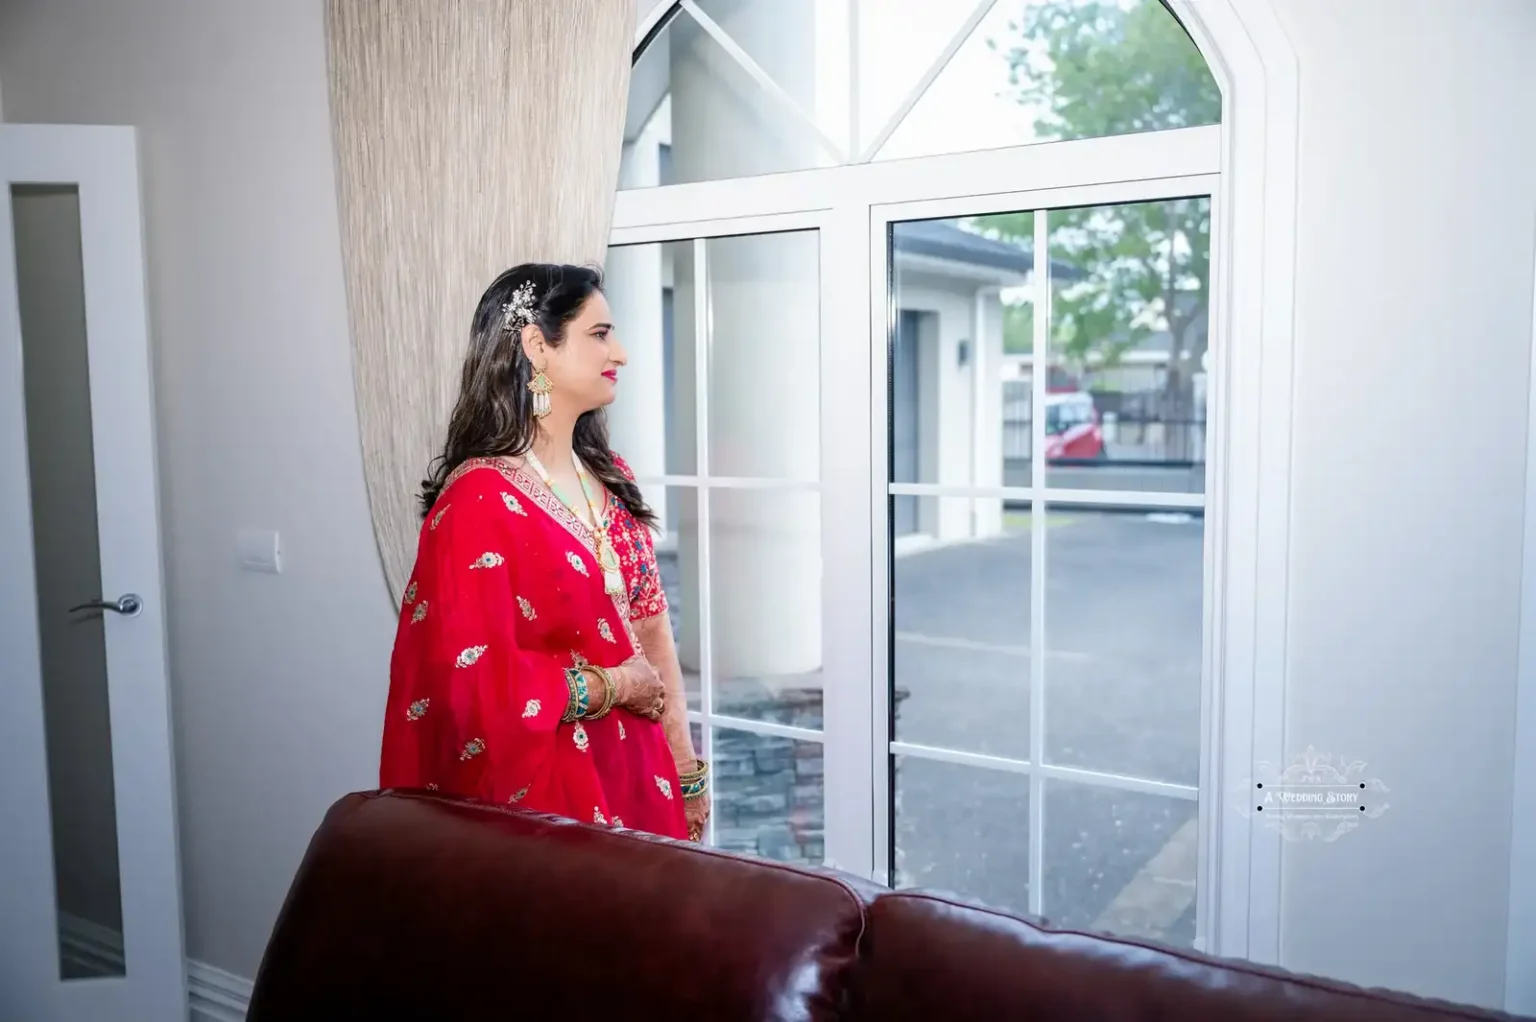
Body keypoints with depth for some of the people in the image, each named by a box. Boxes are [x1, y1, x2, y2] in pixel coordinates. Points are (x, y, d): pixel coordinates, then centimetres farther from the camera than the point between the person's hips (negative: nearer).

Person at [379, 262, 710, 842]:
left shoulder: (611, 480, 7)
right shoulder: (480, 501, -17)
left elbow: (651, 625, 9)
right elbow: (474, 683, -22)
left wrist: (684, 765, 8)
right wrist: (615, 685, -12)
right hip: (542, 793, -7)